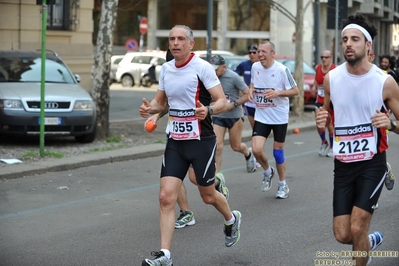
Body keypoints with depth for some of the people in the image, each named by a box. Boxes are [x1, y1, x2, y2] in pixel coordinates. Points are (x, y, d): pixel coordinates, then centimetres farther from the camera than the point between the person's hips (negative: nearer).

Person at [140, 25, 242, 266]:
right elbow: (160, 101, 18)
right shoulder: (166, 69, 6)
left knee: (208, 195, 11)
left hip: (201, 141, -5)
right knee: (166, 197, -7)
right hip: (175, 142, 5)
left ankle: (231, 219, 44)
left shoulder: (202, 67, -12)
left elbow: (222, 101, -14)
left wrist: (208, 110, -35)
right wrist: (149, 108, -5)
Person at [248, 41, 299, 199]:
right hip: (261, 117, 3)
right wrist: (251, 90, -4)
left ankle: (283, 185, 26)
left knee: (278, 152, 6)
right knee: (256, 150, -12)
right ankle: (267, 171, 20)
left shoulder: (281, 70, -14)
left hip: (279, 117, -3)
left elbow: (295, 91, -8)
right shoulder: (255, 67, 0)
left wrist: (277, 93, -23)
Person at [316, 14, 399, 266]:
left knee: (357, 228, -11)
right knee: (342, 235, 4)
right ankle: (370, 241, 39)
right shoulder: (331, 78, -2)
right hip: (343, 164, 3)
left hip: (372, 163, -3)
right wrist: (321, 120, -8)